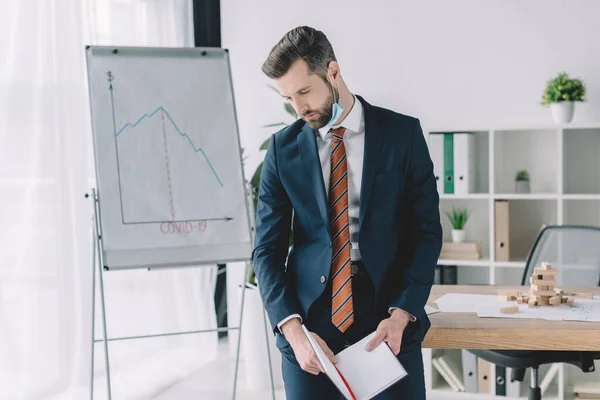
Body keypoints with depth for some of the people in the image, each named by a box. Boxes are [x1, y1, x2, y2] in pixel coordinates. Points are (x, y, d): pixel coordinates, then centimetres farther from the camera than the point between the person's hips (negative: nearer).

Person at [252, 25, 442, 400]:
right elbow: (268, 249, 2)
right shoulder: (283, 148, 4)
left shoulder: (403, 133, 0)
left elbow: (427, 231, 0)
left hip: (389, 321, -1)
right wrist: (292, 328, -11)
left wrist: (401, 313, -12)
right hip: (309, 322, 1)